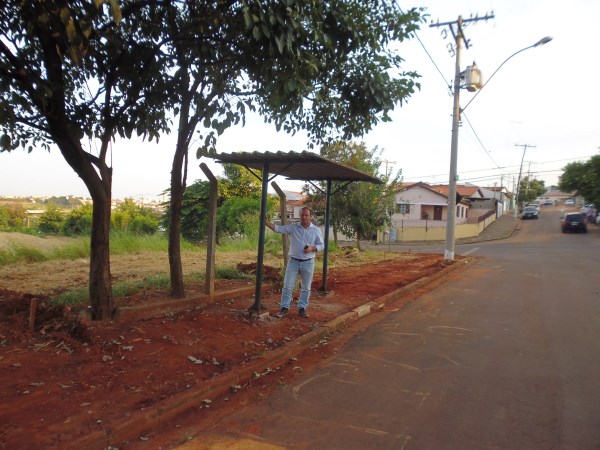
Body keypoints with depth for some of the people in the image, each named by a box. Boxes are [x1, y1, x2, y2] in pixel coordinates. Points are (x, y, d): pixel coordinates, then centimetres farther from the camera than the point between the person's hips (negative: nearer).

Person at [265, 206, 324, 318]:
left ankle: (302, 308, 21)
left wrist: (312, 248, -16)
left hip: (308, 263, 0)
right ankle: (284, 308, 12)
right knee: (287, 286, 1)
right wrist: (265, 221, -19)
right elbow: (278, 228, -7)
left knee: (306, 288, 8)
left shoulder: (316, 230, 0)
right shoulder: (292, 227, 0)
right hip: (293, 262, 0)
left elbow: (321, 245, 3)